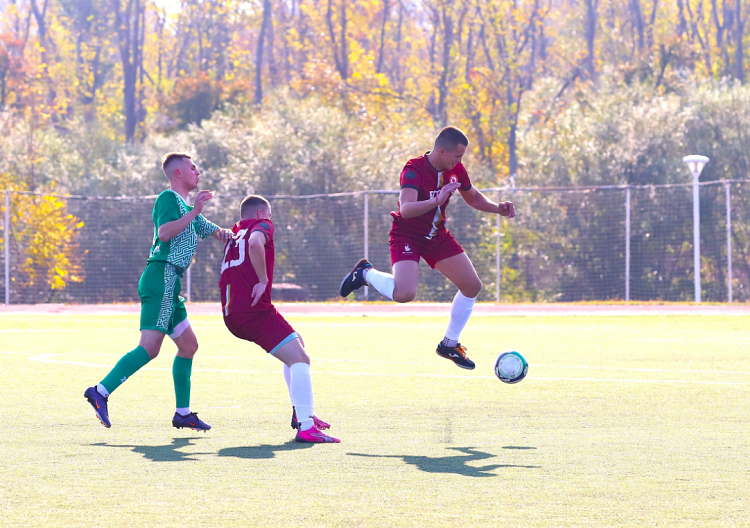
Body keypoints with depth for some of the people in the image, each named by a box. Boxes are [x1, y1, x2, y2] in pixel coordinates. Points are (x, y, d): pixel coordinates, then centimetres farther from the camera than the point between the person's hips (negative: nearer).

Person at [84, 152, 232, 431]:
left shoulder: (186, 207, 26)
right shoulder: (168, 198, -4)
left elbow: (211, 231, 30)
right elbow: (164, 232, -21)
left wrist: (222, 233, 7)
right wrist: (194, 212, -22)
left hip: (169, 284, 11)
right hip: (161, 275, -11)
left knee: (188, 345, 13)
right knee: (149, 347, -18)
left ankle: (183, 413, 15)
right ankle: (101, 392, -22)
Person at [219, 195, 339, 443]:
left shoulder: (234, 234, 25)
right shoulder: (261, 225, 2)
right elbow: (255, 242, -21)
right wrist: (263, 279, -17)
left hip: (231, 315, 9)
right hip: (254, 309, -9)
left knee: (296, 344, 28)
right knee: (299, 358, -15)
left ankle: (300, 413, 27)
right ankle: (305, 427, -28)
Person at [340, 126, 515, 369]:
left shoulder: (456, 170, -5)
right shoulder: (414, 171, -28)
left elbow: (474, 198, 14)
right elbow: (406, 209, -44)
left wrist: (497, 208, -4)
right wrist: (436, 201, -58)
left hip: (437, 236, 7)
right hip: (408, 237, -7)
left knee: (472, 286, 2)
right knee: (404, 293, -29)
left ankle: (449, 345, 20)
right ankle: (365, 273, 3)